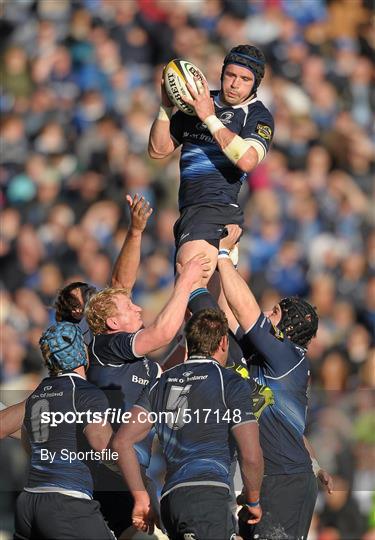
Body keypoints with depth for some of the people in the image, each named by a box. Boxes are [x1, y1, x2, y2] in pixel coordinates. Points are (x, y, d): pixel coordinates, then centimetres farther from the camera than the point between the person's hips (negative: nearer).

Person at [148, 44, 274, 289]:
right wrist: (166, 107, 2)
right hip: (189, 211, 8)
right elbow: (158, 150, 18)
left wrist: (210, 118, -19)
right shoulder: (196, 103, 18)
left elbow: (247, 160, -20)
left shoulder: (258, 116, 0)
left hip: (217, 209, -8)